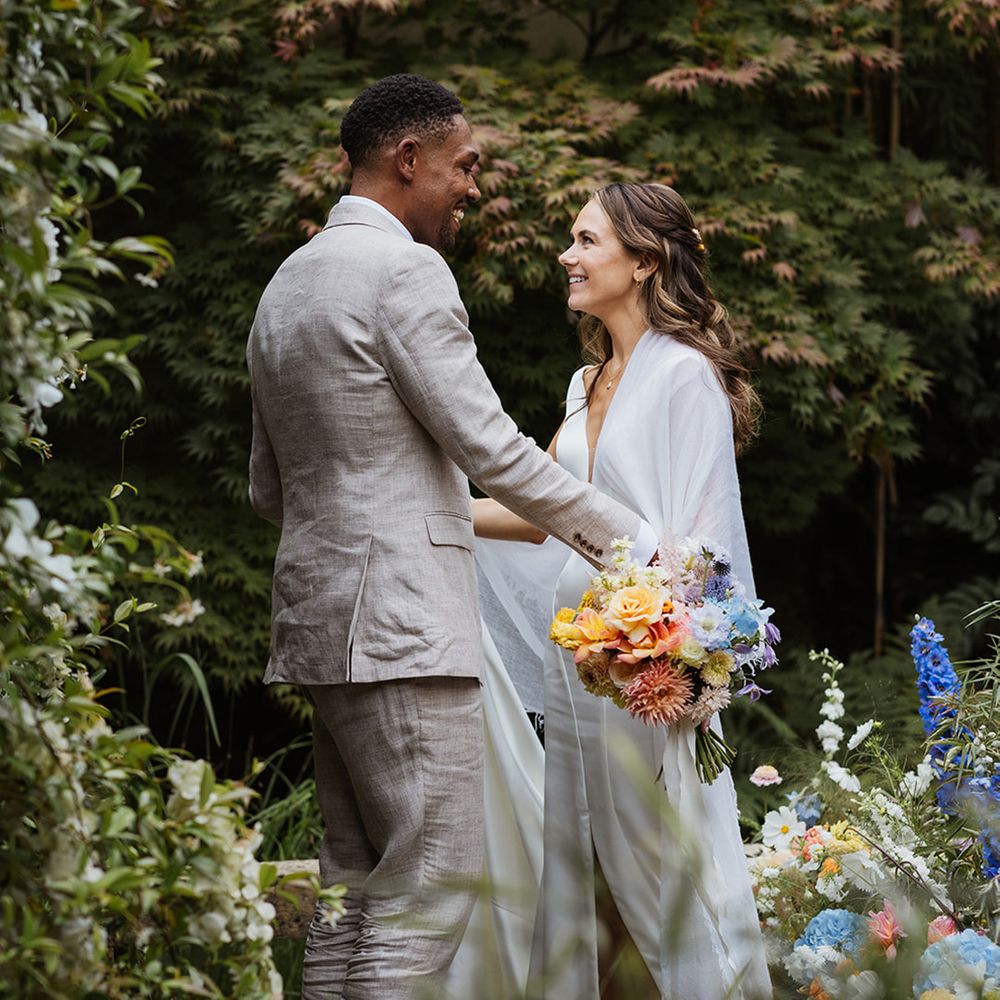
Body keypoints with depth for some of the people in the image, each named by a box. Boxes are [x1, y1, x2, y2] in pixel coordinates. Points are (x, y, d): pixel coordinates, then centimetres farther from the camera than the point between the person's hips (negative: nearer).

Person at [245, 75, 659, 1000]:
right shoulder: (405, 271, -10)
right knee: (434, 882, -8)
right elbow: (490, 446, -13)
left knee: (357, 883, 11)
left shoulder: (286, 284, 18)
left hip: (316, 623, 10)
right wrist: (634, 542, -6)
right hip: (401, 621, -10)